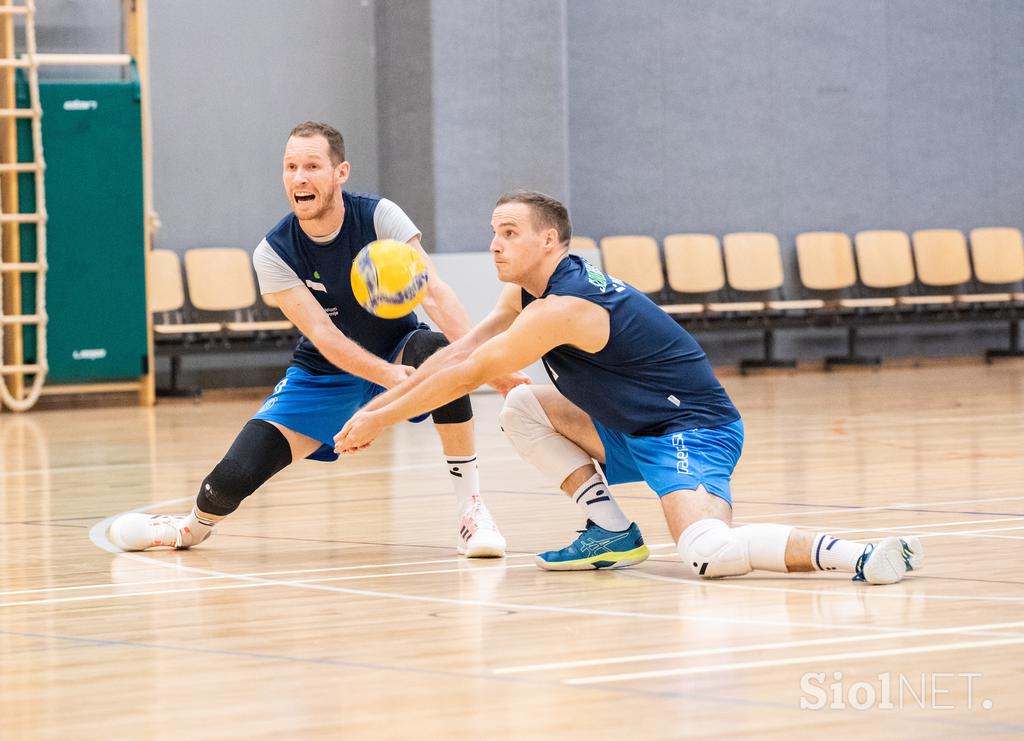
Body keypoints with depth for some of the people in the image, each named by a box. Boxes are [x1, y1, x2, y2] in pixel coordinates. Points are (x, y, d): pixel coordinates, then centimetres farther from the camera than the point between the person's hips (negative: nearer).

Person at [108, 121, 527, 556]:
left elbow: (433, 291, -26)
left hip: (398, 352, 0)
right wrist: (387, 375, -40)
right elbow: (322, 334, -23)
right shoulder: (273, 253, -16)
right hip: (324, 373, 1)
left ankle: (471, 508, -25)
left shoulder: (378, 217, -18)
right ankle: (193, 528, 26)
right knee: (236, 475, -15)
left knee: (438, 352, -38)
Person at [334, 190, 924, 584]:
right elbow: (458, 353, 13)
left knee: (709, 552, -34)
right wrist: (375, 409, 7)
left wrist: (381, 419, -7)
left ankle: (851, 554, -31)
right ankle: (613, 532, 7)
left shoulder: (563, 308, -20)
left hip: (693, 429, -10)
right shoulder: (528, 293, 9)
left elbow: (468, 376, -16)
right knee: (524, 408, 11)